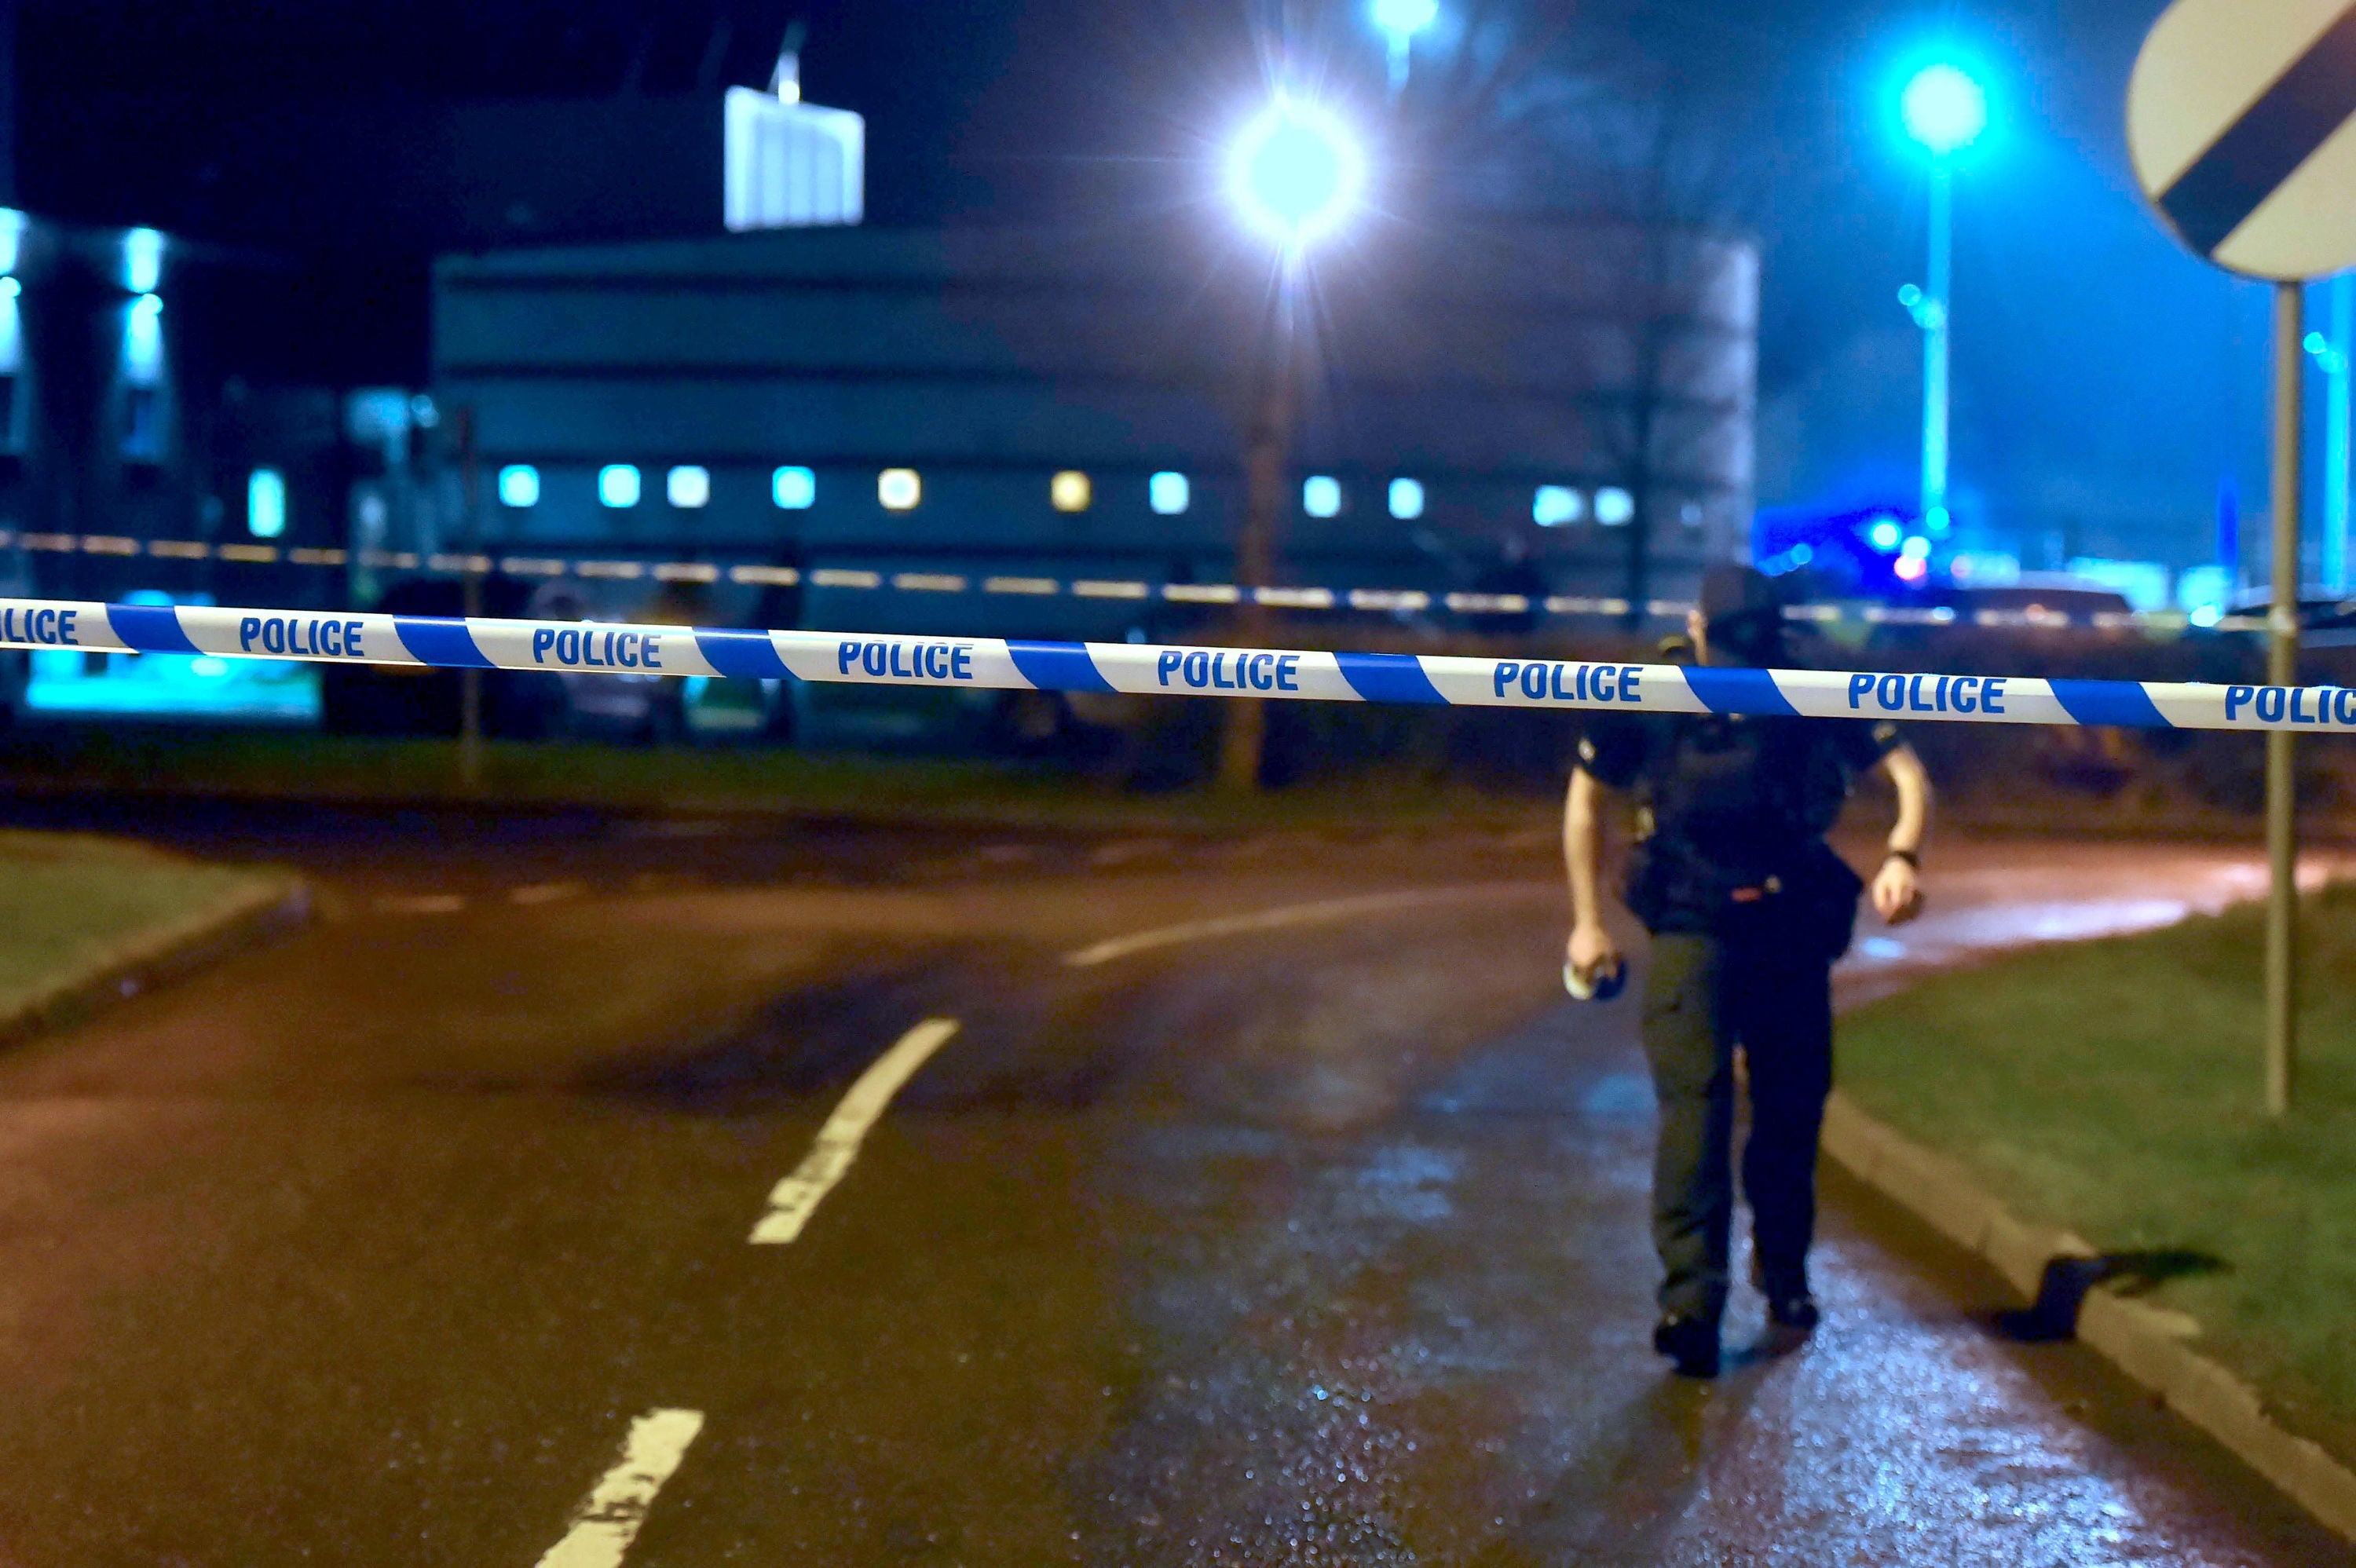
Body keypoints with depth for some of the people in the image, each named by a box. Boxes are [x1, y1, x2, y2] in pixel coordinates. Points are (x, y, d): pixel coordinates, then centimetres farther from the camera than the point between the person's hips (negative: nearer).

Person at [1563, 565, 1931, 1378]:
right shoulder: (1650, 707, -6)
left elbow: (1910, 774, -6)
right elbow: (1586, 796, 8)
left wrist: (1902, 858, -26)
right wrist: (1587, 920, 6)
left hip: (1791, 939, 2)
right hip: (1690, 935, -2)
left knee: (1791, 1114, 10)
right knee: (1693, 1102, -17)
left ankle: (1784, 1281, 32)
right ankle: (1690, 1300, -23)